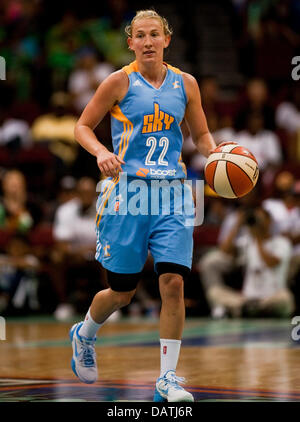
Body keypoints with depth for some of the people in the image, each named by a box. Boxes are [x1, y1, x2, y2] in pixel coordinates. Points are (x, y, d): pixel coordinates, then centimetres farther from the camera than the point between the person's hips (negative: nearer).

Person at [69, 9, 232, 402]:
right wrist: (100, 151, -16)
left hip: (172, 194, 2)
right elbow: (82, 126, 4)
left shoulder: (185, 83, 8)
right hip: (128, 191, -2)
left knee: (173, 282, -11)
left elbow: (202, 135, 19)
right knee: (122, 291, 5)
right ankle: (83, 334, 39)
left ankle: (167, 379, -1)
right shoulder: (120, 82, -1)